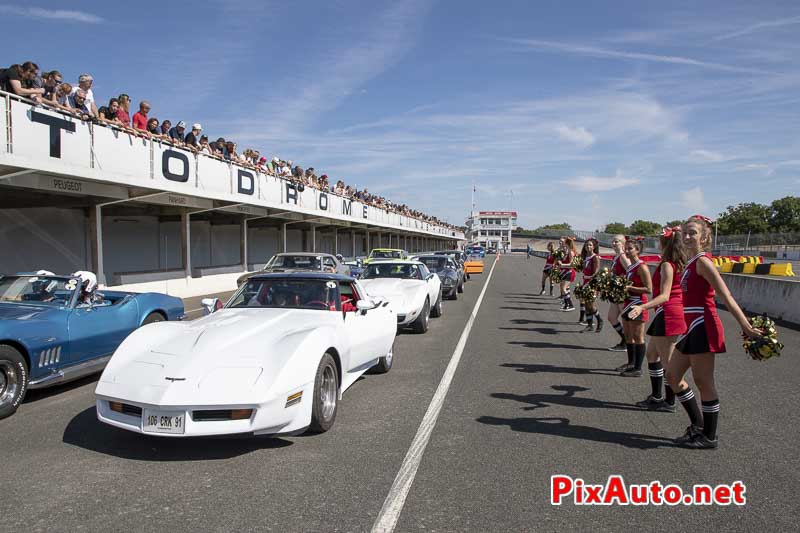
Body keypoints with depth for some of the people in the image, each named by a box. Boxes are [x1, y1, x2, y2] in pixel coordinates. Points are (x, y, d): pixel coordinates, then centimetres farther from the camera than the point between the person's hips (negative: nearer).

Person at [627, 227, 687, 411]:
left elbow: (664, 296, -25)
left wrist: (642, 307, -35)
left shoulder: (666, 265, -17)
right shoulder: (677, 263, 10)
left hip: (667, 315, -10)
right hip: (668, 314, 10)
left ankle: (669, 402, 8)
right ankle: (656, 396, 26)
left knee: (666, 361, -2)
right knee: (652, 354, 18)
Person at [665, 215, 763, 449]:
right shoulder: (691, 262, 14)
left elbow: (726, 296, -16)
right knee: (673, 376, 14)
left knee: (703, 382, 1)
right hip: (692, 328, 9)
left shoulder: (702, 261, -12)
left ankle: (709, 437, 15)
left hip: (703, 327, -9)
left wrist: (746, 327, -18)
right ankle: (698, 425, 27)